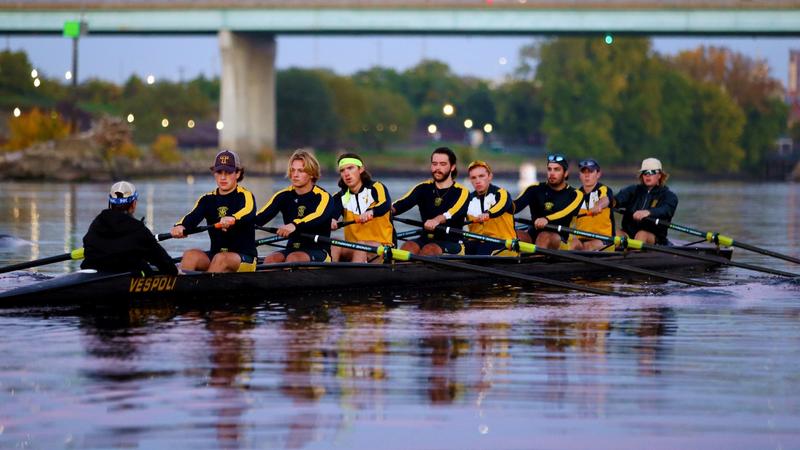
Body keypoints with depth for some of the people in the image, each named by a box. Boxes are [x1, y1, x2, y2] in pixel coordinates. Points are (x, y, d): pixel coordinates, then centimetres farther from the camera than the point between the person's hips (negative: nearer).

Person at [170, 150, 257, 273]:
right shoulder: (208, 199, 12)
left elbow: (249, 212, -25)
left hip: (245, 258, -4)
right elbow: (193, 216, -8)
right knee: (190, 255, -23)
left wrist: (232, 219, -49)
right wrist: (180, 226, -33)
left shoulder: (245, 196, -1)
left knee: (221, 259, -35)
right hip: (215, 253, 4)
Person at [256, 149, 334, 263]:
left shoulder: (322, 197, -5)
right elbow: (261, 217, -6)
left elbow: (318, 217, -27)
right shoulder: (284, 196, 8)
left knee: (293, 258, -33)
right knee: (270, 260, -26)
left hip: (319, 252, -4)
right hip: (291, 249, 4)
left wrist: (294, 225, -48)